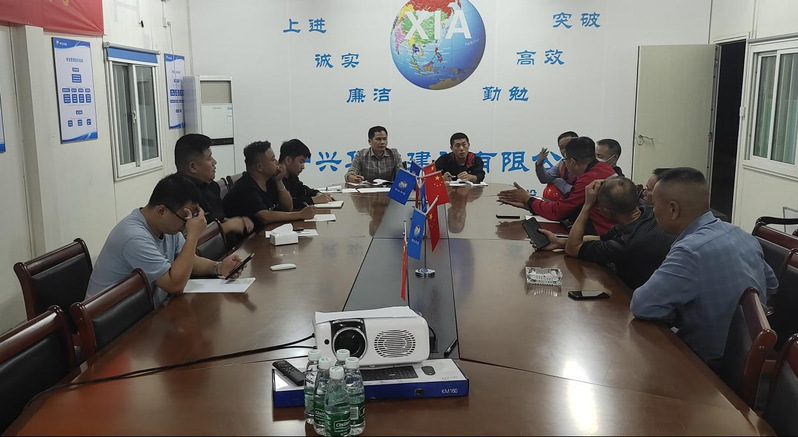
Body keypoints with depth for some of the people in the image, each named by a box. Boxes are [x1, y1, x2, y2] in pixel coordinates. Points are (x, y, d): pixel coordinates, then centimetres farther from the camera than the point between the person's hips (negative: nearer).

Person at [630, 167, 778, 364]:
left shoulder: (690, 251, -29)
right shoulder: (742, 235, -2)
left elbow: (642, 306, -30)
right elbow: (771, 285, 14)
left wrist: (676, 314, -8)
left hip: (715, 368, -8)